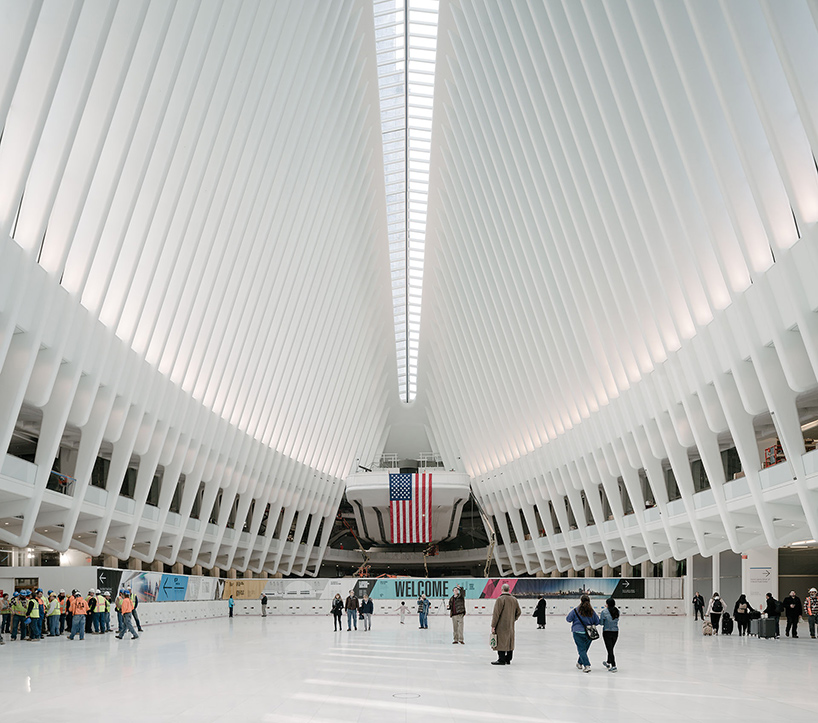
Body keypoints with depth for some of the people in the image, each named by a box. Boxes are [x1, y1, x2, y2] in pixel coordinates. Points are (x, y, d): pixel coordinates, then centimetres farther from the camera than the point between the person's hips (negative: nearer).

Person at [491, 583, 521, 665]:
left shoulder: (500, 599, -13)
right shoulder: (514, 599, 7)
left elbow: (496, 613, -15)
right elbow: (518, 612, 14)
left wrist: (493, 625, -11)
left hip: (501, 626, -6)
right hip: (511, 626, 7)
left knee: (501, 642, -2)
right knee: (509, 642, 12)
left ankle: (501, 660, -1)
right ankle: (508, 659, 18)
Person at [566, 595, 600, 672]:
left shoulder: (576, 610, -9)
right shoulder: (592, 611, -2)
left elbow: (568, 619, -4)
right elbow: (597, 622, 6)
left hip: (578, 632, -3)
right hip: (589, 633, 3)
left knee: (581, 650, 0)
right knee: (584, 649, 18)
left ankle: (587, 666, -12)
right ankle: (580, 663, 33)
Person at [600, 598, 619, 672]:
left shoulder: (604, 612, -15)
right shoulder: (617, 611, -3)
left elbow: (601, 622, -10)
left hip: (607, 632, -5)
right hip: (615, 632, 5)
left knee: (609, 649, 0)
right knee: (611, 648, 21)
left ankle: (613, 666, -6)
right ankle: (608, 662, 40)